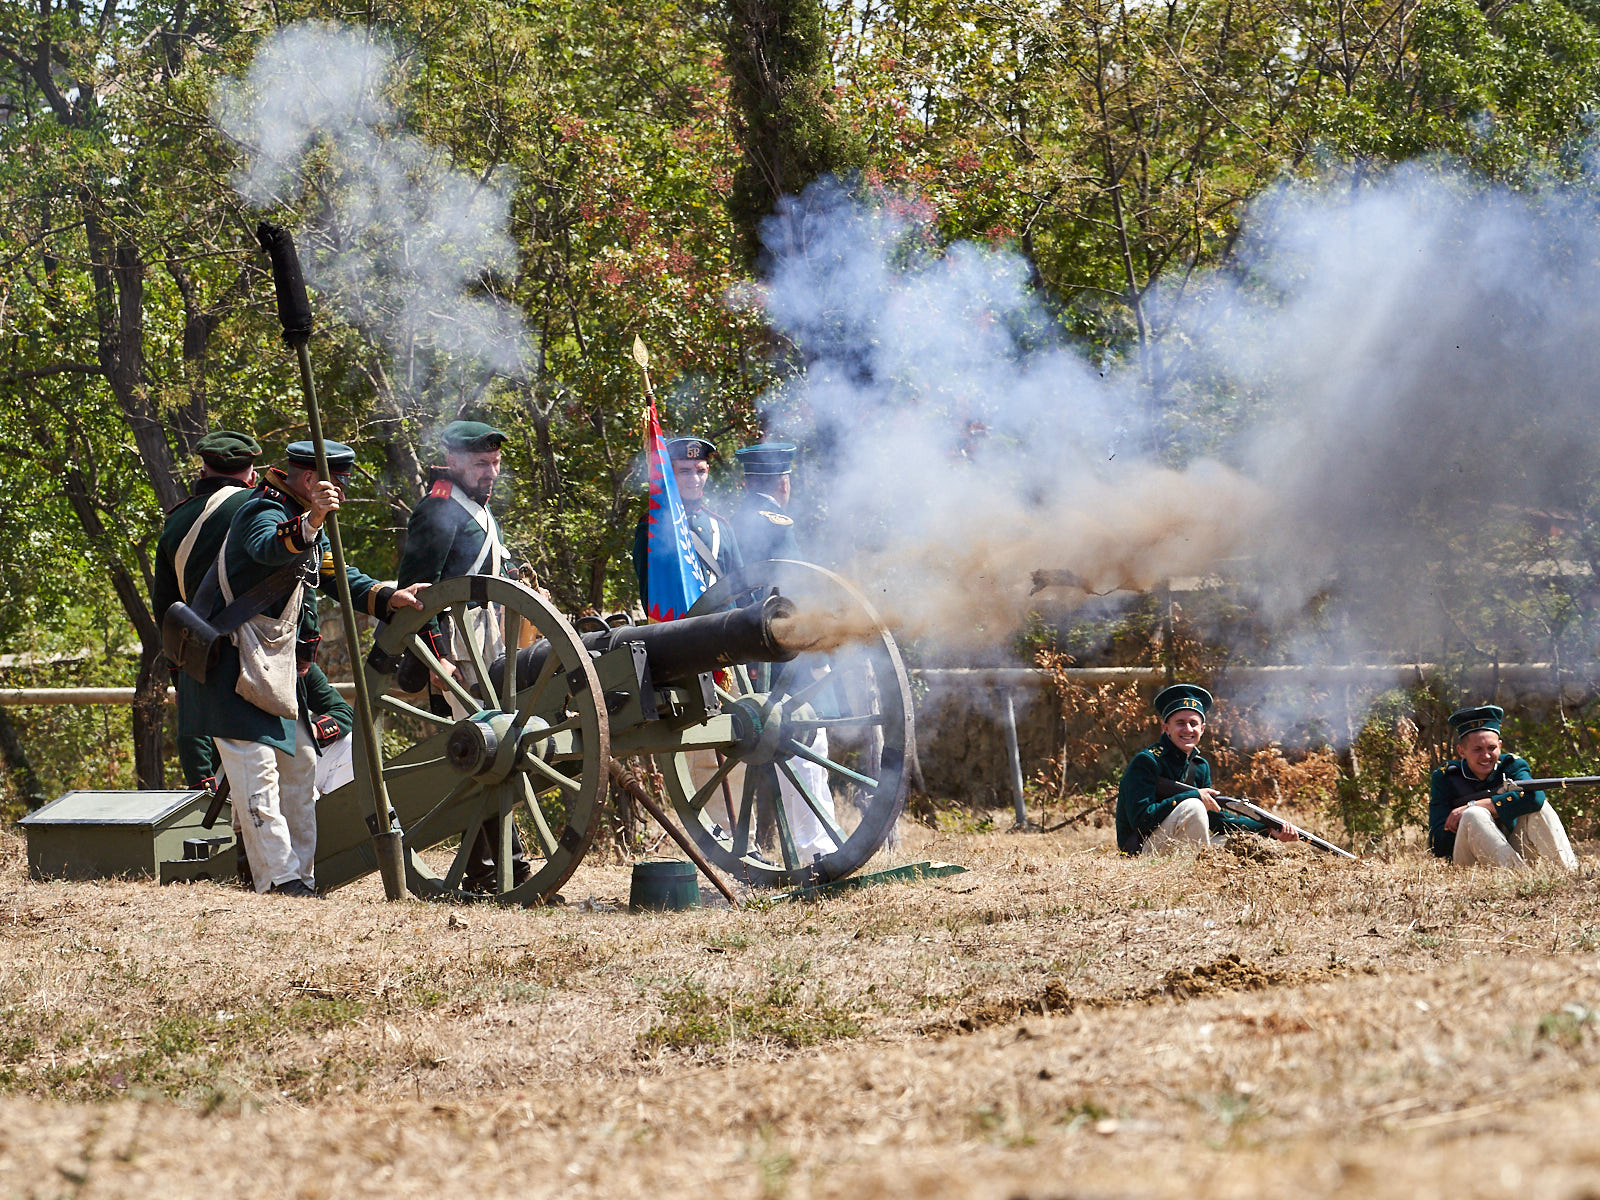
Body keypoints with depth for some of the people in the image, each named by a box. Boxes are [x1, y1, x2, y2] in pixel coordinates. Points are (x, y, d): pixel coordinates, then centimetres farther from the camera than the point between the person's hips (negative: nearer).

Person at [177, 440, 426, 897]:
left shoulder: (304, 517, 15)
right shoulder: (265, 511, -16)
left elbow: (336, 576, 19)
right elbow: (268, 549, -39)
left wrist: (389, 597, 2)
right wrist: (311, 522, -57)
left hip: (270, 665, 11)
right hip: (230, 663, -11)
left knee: (299, 764, 13)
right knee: (257, 765, -13)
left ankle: (302, 874, 18)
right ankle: (279, 877, -17)